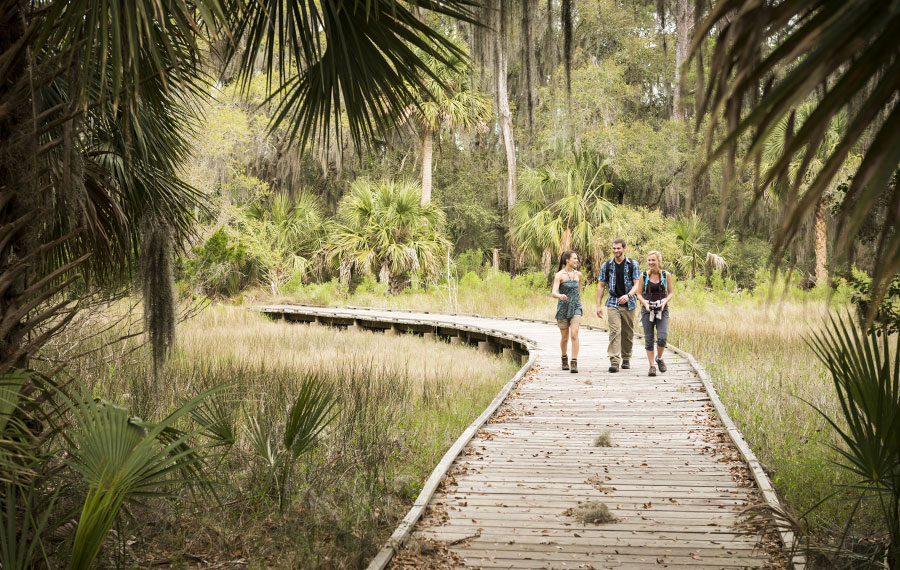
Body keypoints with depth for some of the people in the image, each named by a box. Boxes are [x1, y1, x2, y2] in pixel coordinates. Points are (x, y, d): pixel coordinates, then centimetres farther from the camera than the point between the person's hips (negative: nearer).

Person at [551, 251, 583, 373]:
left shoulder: (578, 274, 5)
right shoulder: (559, 275, -8)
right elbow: (554, 293, -19)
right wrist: (560, 295, -40)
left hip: (575, 308, 2)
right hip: (563, 308, -2)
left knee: (574, 333, -17)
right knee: (564, 337, 8)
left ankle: (574, 363, -19)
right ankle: (564, 359, 34)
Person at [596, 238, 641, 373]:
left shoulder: (633, 264, 2)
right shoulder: (606, 265, 5)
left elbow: (637, 284, -5)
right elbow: (601, 286, 8)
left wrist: (628, 295, -25)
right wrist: (598, 305, 2)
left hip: (628, 303, 1)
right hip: (613, 303, 0)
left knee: (628, 333, 8)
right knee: (615, 331, -15)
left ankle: (626, 358, 26)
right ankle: (614, 362, -21)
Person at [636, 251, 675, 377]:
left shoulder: (666, 275, 1)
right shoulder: (644, 276, 2)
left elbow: (671, 292, 6)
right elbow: (639, 294, 6)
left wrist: (664, 302, -11)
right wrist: (645, 304, -12)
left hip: (662, 309, -1)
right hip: (647, 309, 1)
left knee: (662, 337, -14)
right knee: (649, 339, 0)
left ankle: (659, 358, 13)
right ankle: (652, 365, 9)